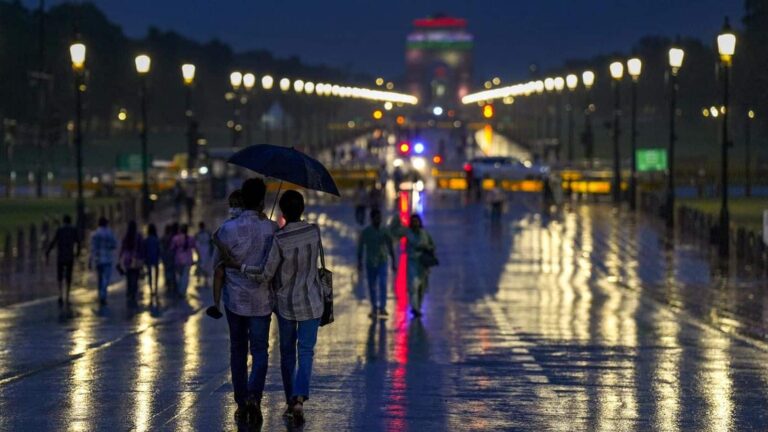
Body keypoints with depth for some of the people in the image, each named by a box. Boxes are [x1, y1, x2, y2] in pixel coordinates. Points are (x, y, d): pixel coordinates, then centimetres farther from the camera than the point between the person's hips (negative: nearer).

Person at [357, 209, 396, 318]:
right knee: (372, 287, 5)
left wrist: (393, 262, 4)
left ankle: (382, 308, -17)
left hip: (382, 262, -1)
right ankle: (374, 308, 15)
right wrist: (359, 262, -4)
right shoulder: (365, 232, -2)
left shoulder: (385, 231, 1)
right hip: (370, 263, 1)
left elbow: (390, 247, 5)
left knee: (383, 284, -15)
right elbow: (360, 247, 1)